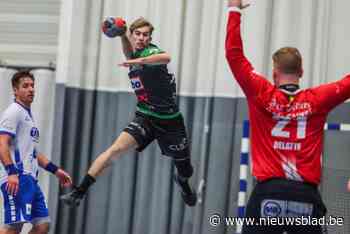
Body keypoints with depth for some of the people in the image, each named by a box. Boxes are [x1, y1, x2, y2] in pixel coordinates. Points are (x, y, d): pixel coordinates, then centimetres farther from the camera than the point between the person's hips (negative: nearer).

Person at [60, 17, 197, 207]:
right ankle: (78, 192, -24)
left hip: (170, 120, -3)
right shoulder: (135, 54, -1)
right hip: (144, 117, 3)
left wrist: (139, 61, -56)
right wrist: (122, 34, -4)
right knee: (116, 149, -24)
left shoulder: (150, 52, -19)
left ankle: (182, 181, 54)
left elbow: (166, 57, -39)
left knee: (186, 171, 15)